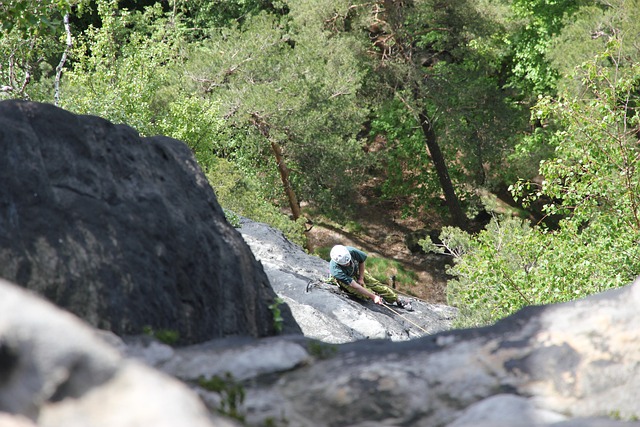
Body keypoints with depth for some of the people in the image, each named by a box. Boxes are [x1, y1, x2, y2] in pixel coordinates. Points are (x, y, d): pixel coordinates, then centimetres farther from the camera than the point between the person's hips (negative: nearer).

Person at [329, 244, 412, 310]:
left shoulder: (351, 251, -35)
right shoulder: (335, 270, -43)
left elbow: (362, 260, -9)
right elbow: (354, 286, -42)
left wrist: (361, 278, -9)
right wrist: (373, 297, -41)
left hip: (357, 271, 4)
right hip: (343, 278, -4)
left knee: (374, 283, -4)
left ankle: (398, 300, 4)